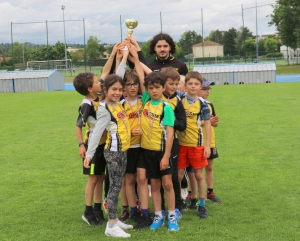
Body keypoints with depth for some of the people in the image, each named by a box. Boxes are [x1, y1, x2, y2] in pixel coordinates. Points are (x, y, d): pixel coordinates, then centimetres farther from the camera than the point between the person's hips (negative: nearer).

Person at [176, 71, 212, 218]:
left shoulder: (202, 103, -2)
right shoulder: (179, 99, 0)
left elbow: (207, 125, 0)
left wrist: (207, 145, -3)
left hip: (197, 144, -1)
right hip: (180, 143, 1)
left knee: (199, 175, 7)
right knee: (178, 175, 6)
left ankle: (202, 205, 17)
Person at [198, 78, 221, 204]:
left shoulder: (209, 104, 8)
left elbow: (215, 123, 14)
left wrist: (215, 121, -9)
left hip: (210, 141, 6)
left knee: (209, 167, 13)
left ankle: (210, 192, 23)